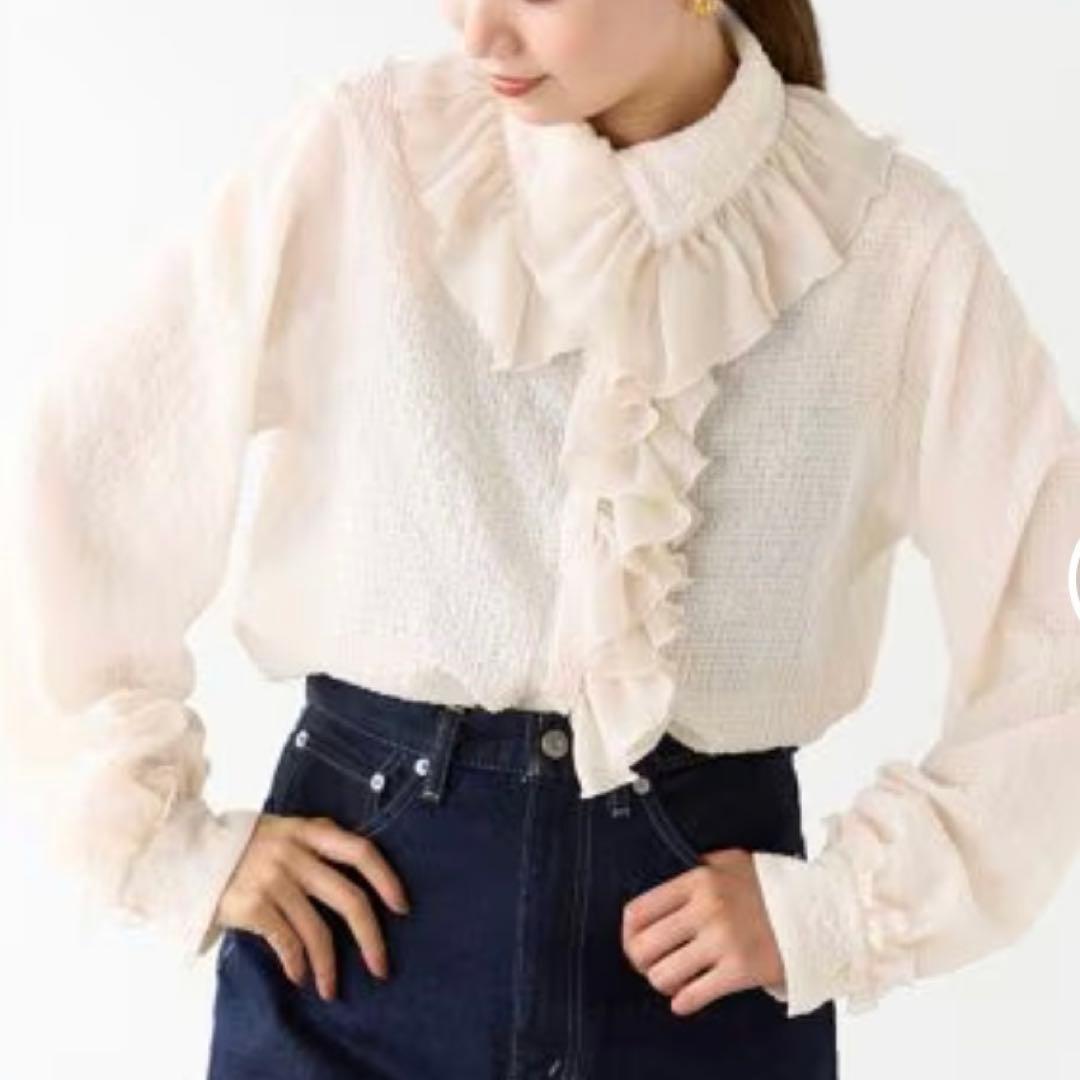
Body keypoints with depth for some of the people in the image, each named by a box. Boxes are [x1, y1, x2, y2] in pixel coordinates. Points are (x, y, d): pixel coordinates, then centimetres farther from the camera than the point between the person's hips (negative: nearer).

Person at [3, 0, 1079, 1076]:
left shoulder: (892, 240, -7)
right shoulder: (358, 158, -7)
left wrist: (846, 903, -6)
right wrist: (166, 843, -2)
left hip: (704, 961, 1)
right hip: (362, 916, 0)